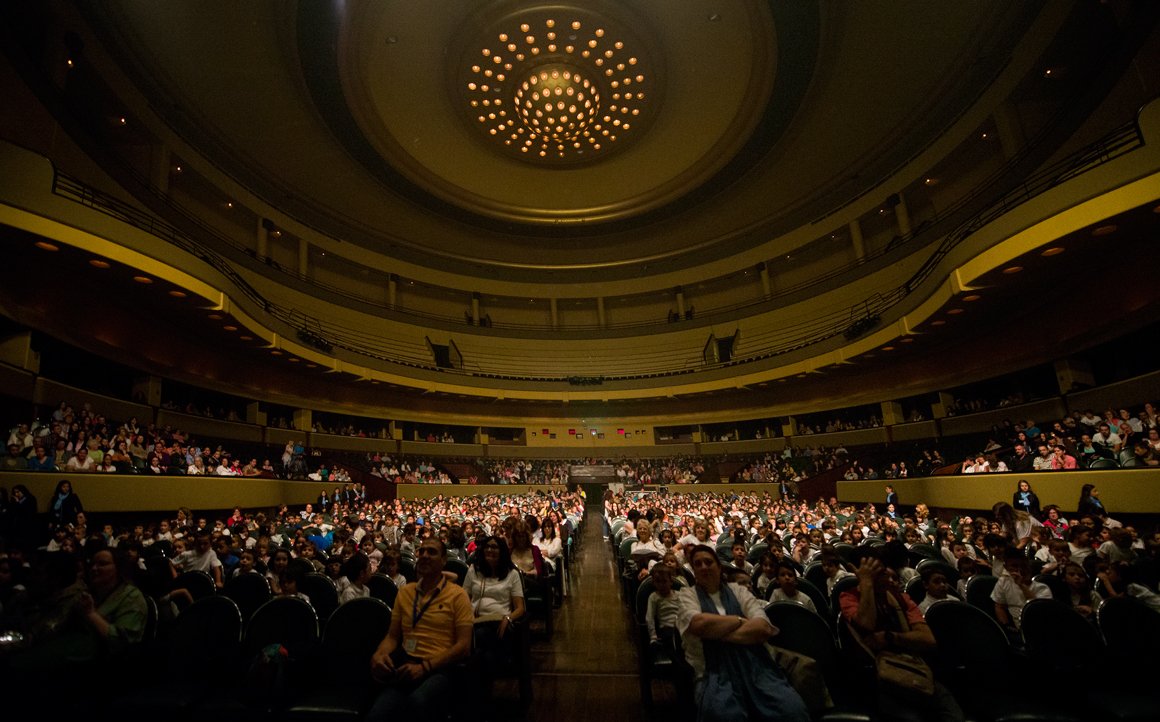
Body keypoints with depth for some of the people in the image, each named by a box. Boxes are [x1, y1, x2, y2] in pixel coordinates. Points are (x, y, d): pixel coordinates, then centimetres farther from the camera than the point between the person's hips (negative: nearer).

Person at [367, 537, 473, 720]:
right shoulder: (405, 591, 17)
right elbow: (392, 636, 19)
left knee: (417, 703, -38)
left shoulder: (457, 594, 1)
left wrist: (424, 667, -15)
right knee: (377, 713, -30)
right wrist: (378, 654, -5)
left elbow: (463, 645, -6)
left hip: (440, 668, -3)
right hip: (406, 667, 3)